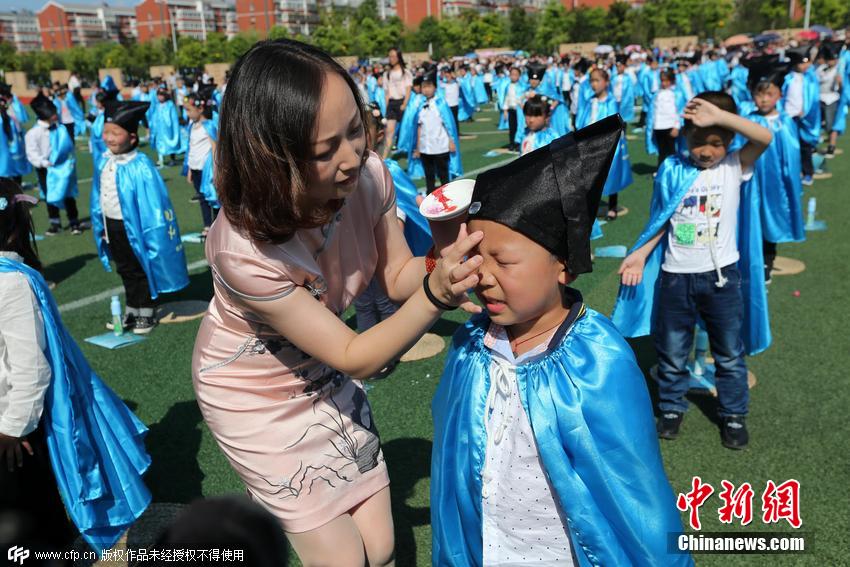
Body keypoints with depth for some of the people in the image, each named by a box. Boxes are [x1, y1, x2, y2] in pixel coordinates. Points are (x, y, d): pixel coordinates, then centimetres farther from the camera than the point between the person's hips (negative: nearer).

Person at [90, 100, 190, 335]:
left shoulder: (140, 167, -24)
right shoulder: (104, 162, -2)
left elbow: (152, 204, -21)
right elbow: (99, 196, 11)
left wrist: (151, 233, -18)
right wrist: (101, 225, 15)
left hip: (134, 227, -7)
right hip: (111, 226, 7)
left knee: (142, 271, 11)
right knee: (125, 271, 21)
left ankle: (146, 313, 27)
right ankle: (131, 311, 37)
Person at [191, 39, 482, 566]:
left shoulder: (367, 174, -23)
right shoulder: (244, 249, -36)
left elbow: (397, 274, -8)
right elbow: (353, 357, -28)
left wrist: (444, 265, -31)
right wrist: (436, 295, -42)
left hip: (323, 373, 5)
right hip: (255, 395, -4)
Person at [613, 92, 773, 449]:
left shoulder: (734, 167, -5)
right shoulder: (671, 170, -2)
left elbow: (764, 138, -25)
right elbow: (661, 221, 4)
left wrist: (719, 115, -29)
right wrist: (640, 255, -5)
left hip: (721, 276, -1)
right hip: (676, 277, 1)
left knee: (729, 354, 14)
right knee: (671, 353, 14)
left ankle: (734, 414, 33)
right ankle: (671, 407, 34)